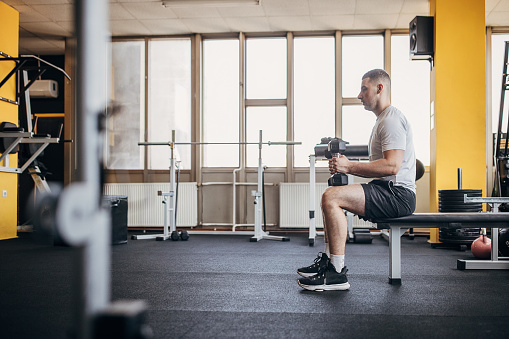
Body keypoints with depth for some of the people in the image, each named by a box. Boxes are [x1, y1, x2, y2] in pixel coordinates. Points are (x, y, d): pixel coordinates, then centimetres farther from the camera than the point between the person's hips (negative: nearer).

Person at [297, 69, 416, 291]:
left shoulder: (392, 120, -13)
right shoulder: (383, 120, 22)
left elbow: (391, 165, -25)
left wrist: (349, 167, -20)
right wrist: (346, 166, 9)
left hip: (399, 194, -11)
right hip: (387, 191, 11)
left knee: (331, 197, -24)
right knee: (331, 196, 20)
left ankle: (337, 274, -22)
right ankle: (328, 260, 17)